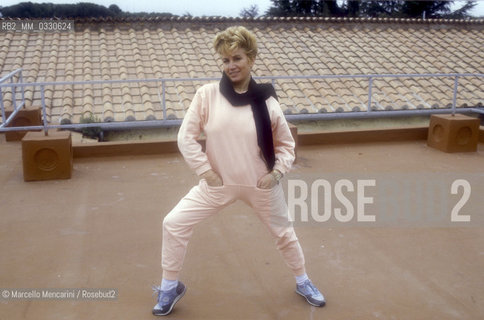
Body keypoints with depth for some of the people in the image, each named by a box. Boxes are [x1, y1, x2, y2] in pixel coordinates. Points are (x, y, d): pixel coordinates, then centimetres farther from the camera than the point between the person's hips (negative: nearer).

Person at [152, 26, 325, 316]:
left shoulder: (266, 100, -9)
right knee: (174, 223, -5)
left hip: (261, 184, 0)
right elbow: (186, 137, -5)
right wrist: (205, 171, -10)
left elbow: (286, 144, 2)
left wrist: (276, 173, -11)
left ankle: (303, 282, 44)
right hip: (218, 183, 0)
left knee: (284, 233, 16)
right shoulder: (207, 94, -10)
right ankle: (171, 286, 18)